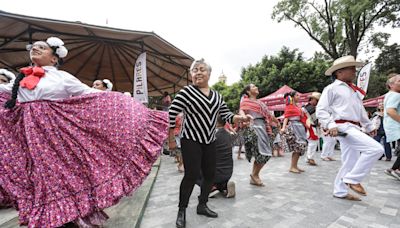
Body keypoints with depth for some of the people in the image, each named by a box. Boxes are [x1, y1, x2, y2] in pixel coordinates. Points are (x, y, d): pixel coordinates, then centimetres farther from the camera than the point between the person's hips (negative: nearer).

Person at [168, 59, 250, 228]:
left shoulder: (217, 96, 9)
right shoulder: (186, 92, -8)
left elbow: (226, 116, 8)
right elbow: (171, 115, -8)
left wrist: (241, 118, -11)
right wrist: (171, 140, -7)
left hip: (210, 141, 6)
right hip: (191, 140, -5)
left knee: (210, 174, 9)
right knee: (192, 175, -6)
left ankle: (202, 205, 30)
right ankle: (181, 211, 14)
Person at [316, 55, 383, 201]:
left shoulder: (354, 90, 21)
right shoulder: (332, 88, -4)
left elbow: (361, 111, 30)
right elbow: (321, 110, -10)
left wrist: (369, 126, 31)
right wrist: (331, 125, -22)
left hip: (354, 128, 9)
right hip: (343, 127, -9)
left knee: (350, 162, 9)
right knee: (376, 149, -19)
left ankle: (340, 192, 21)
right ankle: (352, 179, -6)